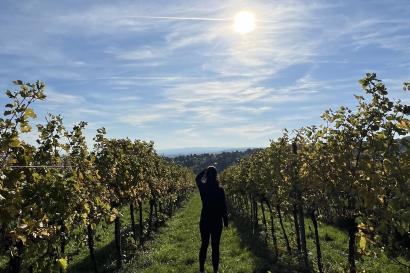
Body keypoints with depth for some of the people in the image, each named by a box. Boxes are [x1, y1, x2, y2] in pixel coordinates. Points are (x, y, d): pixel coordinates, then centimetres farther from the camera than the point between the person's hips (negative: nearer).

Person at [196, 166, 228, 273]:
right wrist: (225, 221, 4)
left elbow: (197, 178, 17)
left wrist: (206, 170, 11)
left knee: (204, 245, 15)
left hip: (204, 221, 3)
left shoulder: (203, 188, -7)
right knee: (215, 246, 6)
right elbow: (223, 207, -7)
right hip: (216, 222, -3)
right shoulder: (220, 190, -14)